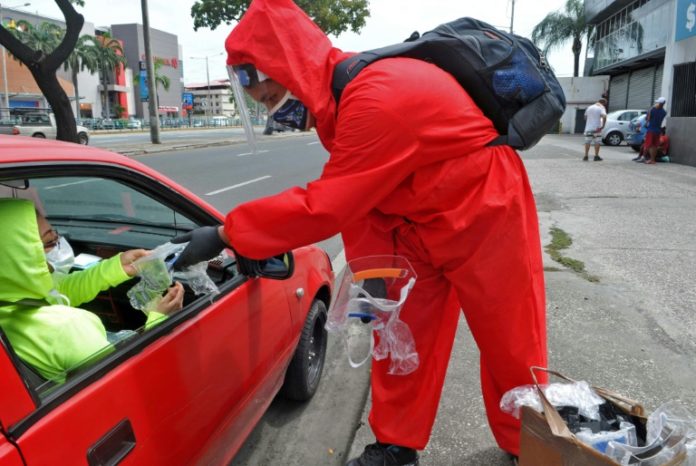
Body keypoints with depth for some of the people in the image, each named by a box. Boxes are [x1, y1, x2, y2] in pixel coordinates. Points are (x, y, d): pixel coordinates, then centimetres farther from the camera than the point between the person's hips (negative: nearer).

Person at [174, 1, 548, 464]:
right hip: (420, 224, 8)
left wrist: (224, 235, -23)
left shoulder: (380, 98, -32)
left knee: (510, 343, 9)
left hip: (485, 215, -8)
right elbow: (355, 199, 0)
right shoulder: (341, 99, -1)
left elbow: (325, 205, -31)